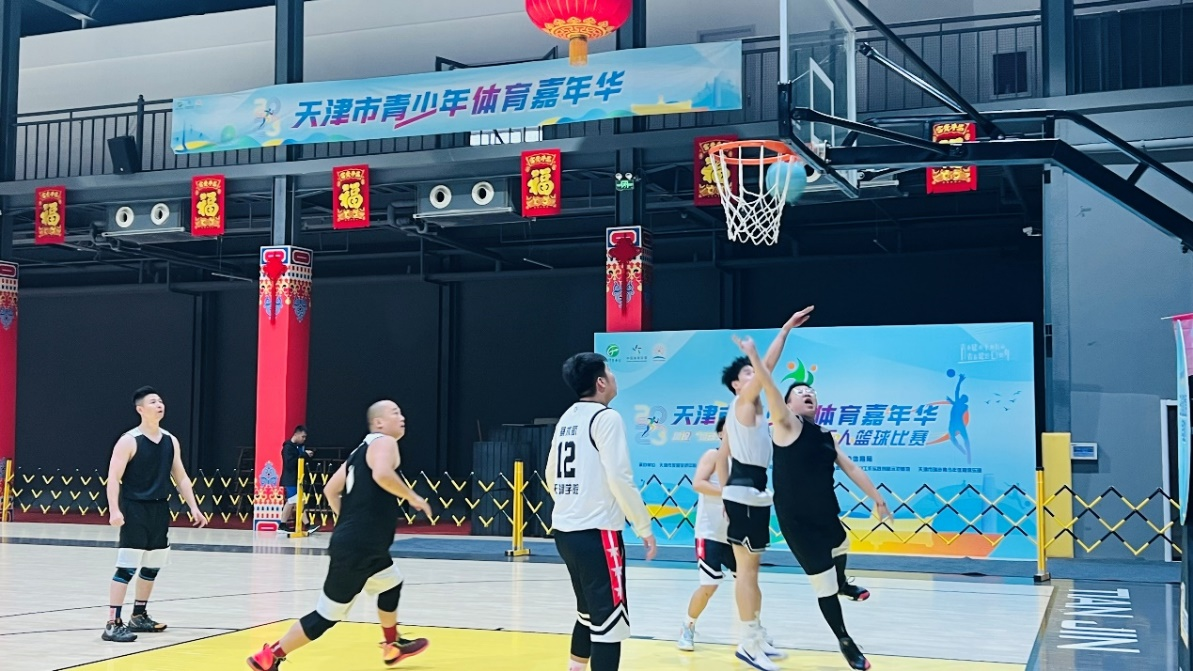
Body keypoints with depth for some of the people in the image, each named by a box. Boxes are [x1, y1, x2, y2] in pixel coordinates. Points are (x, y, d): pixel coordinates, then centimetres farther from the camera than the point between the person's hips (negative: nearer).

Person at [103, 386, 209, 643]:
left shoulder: (170, 441, 8)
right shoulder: (129, 441, -10)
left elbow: (181, 476, 13)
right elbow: (113, 478, -14)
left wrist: (193, 507, 7)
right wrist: (114, 510, -26)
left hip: (160, 509, 7)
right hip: (134, 509, -7)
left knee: (153, 566, 14)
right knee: (127, 567, -11)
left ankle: (139, 616, 29)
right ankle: (113, 624, -8)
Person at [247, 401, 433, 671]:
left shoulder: (362, 449, 18)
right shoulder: (384, 443, -8)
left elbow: (331, 490, 18)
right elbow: (382, 475, -29)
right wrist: (412, 497, -16)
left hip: (363, 545, 10)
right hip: (358, 548, -10)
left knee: (391, 584, 31)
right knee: (328, 615, -4)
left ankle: (392, 646, 46)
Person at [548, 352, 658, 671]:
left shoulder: (567, 418, 14)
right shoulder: (606, 417, -11)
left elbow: (551, 475, 21)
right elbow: (620, 478, -18)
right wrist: (644, 527, -11)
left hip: (565, 529, 9)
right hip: (596, 532, -9)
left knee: (589, 612, 22)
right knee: (610, 619, -6)